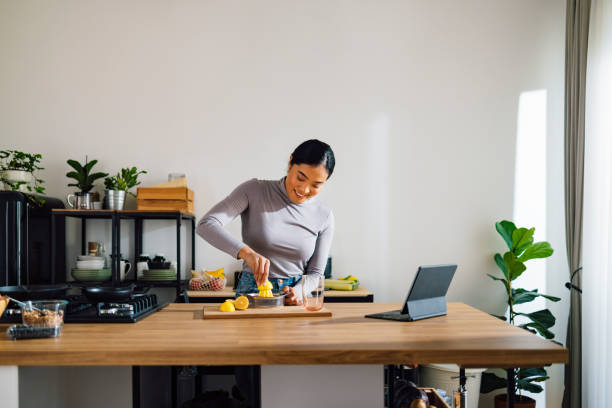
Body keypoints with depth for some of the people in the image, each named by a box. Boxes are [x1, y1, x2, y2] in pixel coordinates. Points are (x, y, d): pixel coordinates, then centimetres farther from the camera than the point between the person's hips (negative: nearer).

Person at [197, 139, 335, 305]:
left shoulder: (324, 216, 2)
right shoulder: (254, 190, -5)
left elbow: (315, 273, 6)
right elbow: (206, 225, -14)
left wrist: (298, 292, -15)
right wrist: (246, 252, -28)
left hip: (295, 295, 3)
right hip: (251, 293, -3)